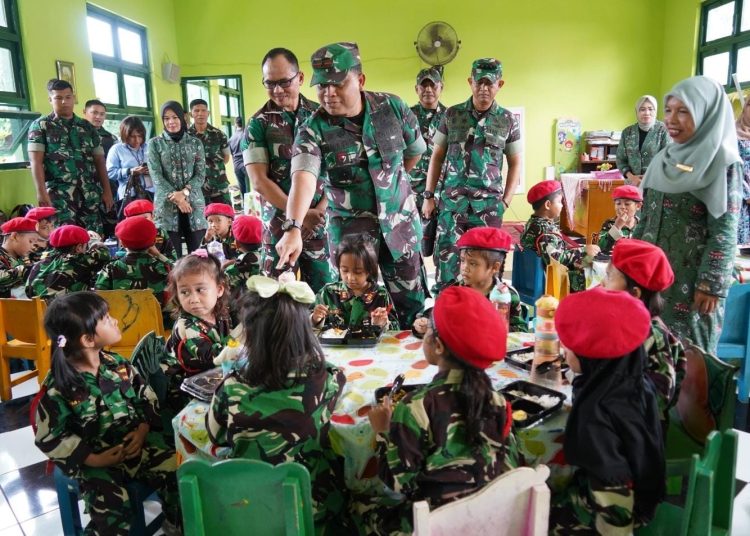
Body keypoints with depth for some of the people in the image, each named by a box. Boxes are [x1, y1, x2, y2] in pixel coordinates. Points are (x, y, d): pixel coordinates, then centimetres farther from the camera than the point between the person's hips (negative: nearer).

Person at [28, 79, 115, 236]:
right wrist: (41, 192, -14)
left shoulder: (87, 127, 15)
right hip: (59, 194, -3)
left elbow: (99, 160, 14)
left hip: (90, 194, 3)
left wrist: (107, 191, 7)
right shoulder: (40, 126, 5)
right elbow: (36, 161, -3)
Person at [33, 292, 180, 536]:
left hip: (135, 444, 4)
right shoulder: (57, 387, -12)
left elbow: (146, 397, 8)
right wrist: (92, 459, -16)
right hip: (94, 460, -3)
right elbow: (49, 438, -9)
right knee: (112, 506, -26)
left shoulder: (118, 364, 1)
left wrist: (143, 430, -8)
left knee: (177, 471, -13)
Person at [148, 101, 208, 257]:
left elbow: (201, 174, 3)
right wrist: (176, 197, -14)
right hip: (167, 206, -1)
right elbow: (156, 176, -2)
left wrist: (184, 192, -13)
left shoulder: (195, 142, 10)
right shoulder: (155, 143, 6)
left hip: (194, 204, 2)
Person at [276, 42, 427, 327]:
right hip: (350, 225, -2)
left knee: (412, 299, 12)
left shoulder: (393, 107, -9)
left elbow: (415, 150, 8)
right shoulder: (313, 130, -16)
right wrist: (293, 228, -47)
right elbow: (303, 178, -32)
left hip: (400, 219, 2)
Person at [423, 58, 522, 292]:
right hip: (452, 201, 0)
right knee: (447, 259, -2)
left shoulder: (508, 120, 6)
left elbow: (515, 163, 10)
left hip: (489, 204, 0)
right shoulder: (452, 114, 6)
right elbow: (437, 157, 9)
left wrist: (505, 201, 1)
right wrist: (428, 195, 4)